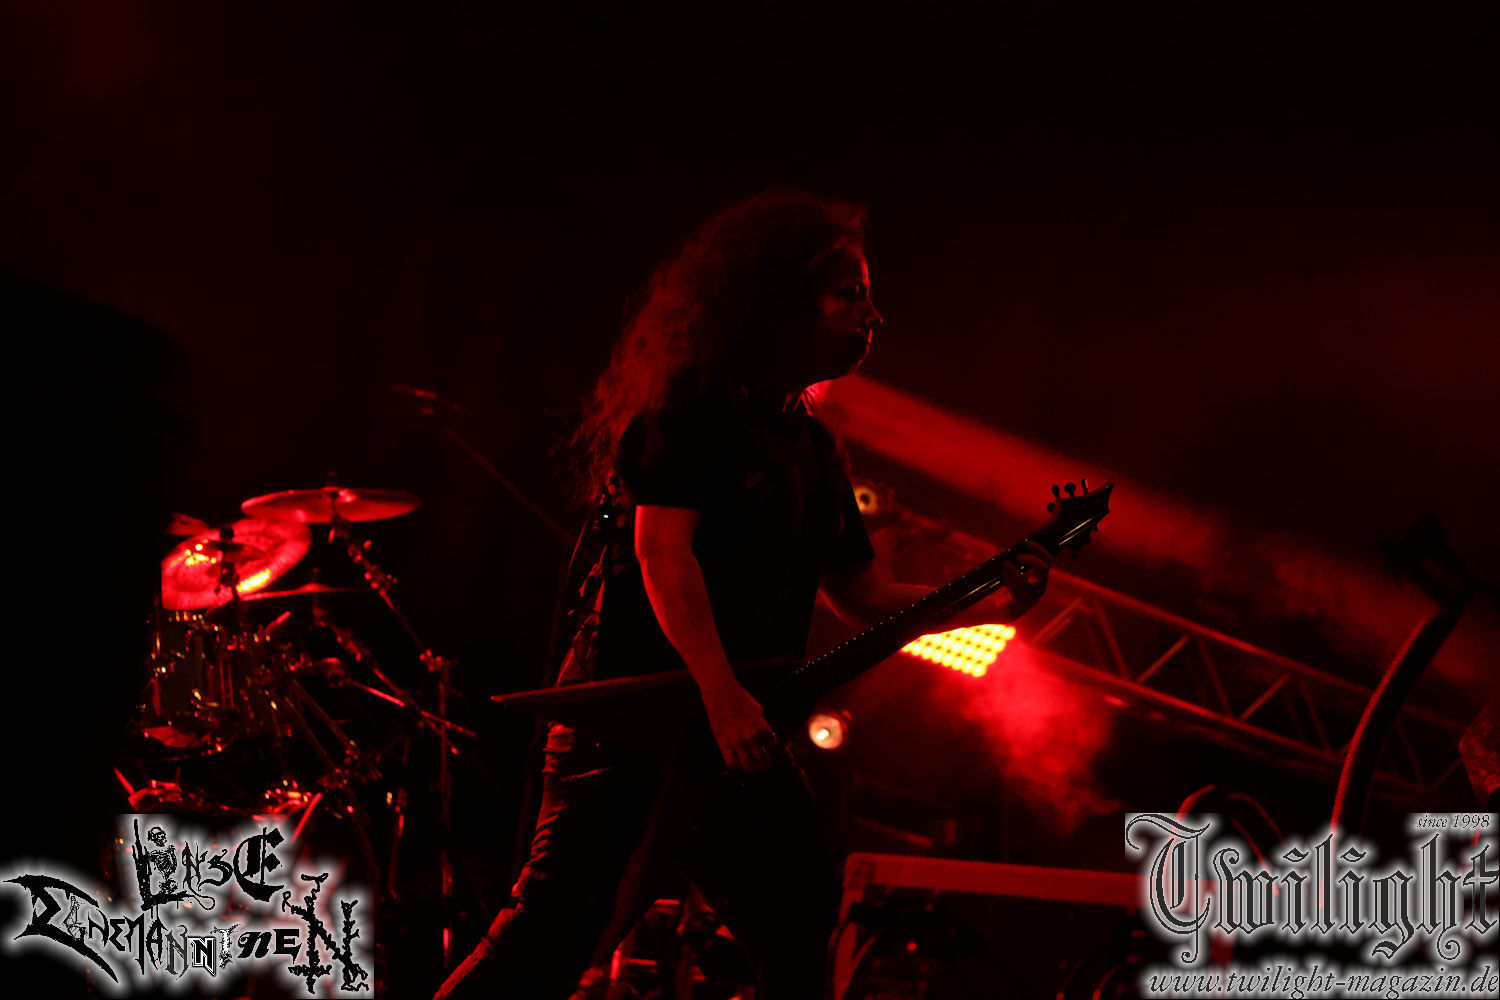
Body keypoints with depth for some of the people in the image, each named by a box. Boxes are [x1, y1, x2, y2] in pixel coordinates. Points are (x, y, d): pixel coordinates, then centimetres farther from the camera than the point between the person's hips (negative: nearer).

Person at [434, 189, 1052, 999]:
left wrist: (992, 602, 5)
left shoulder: (813, 446, 17)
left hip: (742, 727, 8)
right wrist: (722, 696, -24)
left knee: (804, 920, 8)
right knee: (563, 913, -9)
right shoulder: (697, 407, -6)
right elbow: (662, 547, -17)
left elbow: (866, 598, 17)